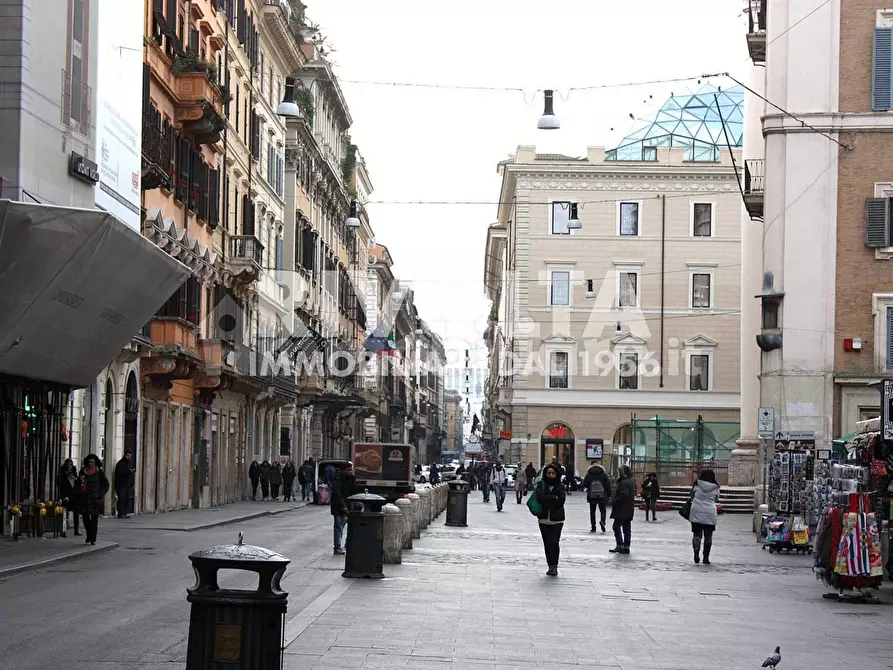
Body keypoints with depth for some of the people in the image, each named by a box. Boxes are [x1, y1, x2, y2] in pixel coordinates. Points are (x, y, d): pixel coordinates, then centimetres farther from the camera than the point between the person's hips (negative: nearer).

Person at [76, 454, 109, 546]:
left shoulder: (99, 472, 0)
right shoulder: (83, 471, 9)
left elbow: (106, 484, 4)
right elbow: (77, 484, 19)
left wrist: (100, 494, -5)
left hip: (95, 499, -3)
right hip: (84, 499, 3)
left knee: (94, 519, -2)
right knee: (85, 517, 1)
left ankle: (93, 539, 3)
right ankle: (89, 536, 20)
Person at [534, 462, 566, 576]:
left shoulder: (560, 486, 3)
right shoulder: (541, 485, 6)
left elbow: (561, 501, -12)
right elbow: (539, 497, -11)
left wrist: (547, 500, -10)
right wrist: (554, 498, -12)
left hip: (557, 520, -2)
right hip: (544, 519, 2)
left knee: (554, 542, -14)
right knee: (547, 544, 6)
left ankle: (554, 566, -8)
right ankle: (551, 566, 15)